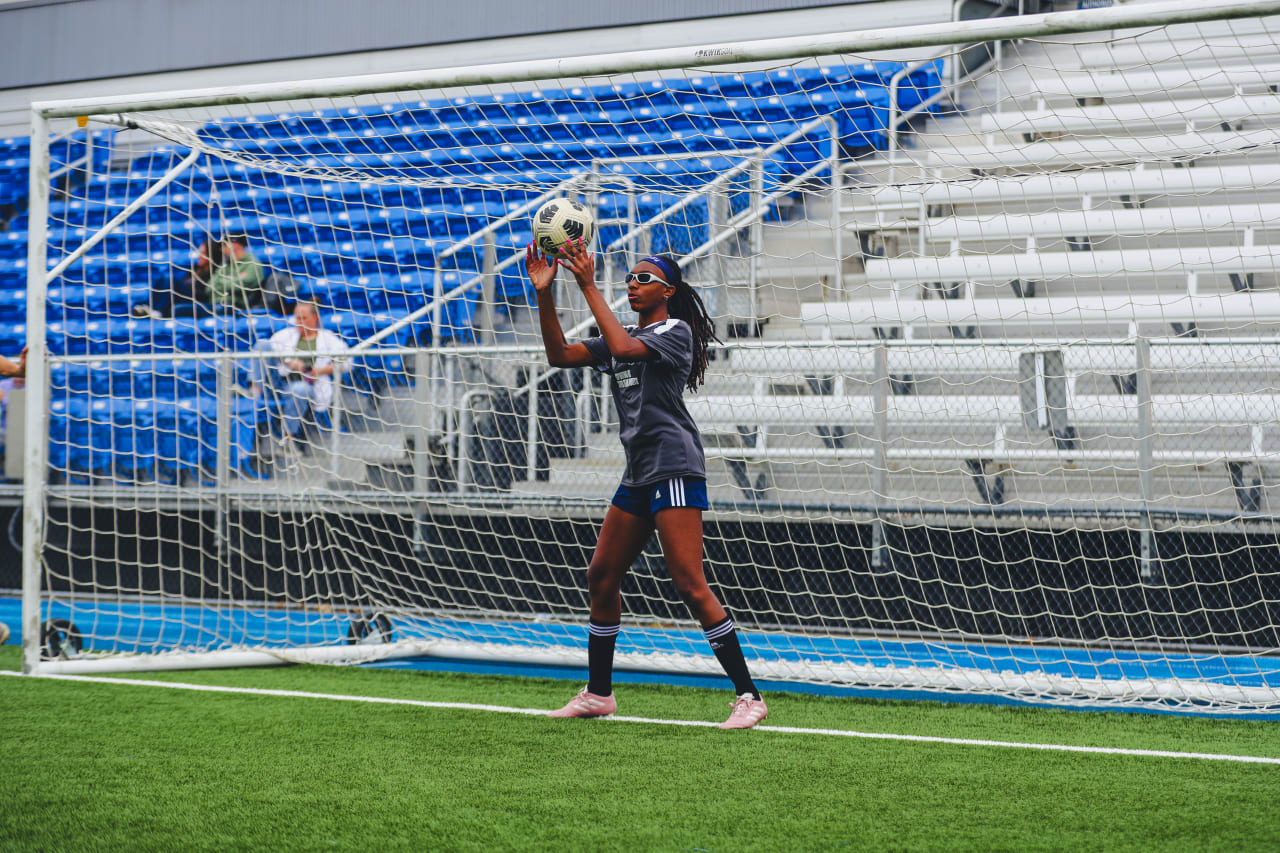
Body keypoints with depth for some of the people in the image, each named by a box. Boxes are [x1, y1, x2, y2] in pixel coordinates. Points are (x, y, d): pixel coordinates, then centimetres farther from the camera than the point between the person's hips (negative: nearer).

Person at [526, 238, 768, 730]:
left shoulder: (676, 332, -5)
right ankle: (598, 694, 22)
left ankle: (748, 696, -12)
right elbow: (560, 355, 11)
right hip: (639, 473, 9)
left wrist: (588, 287, -20)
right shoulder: (623, 336, 18)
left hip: (675, 468, -9)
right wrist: (544, 294, 0)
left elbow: (623, 347, -23)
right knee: (601, 577, 11)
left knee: (690, 585, -15)